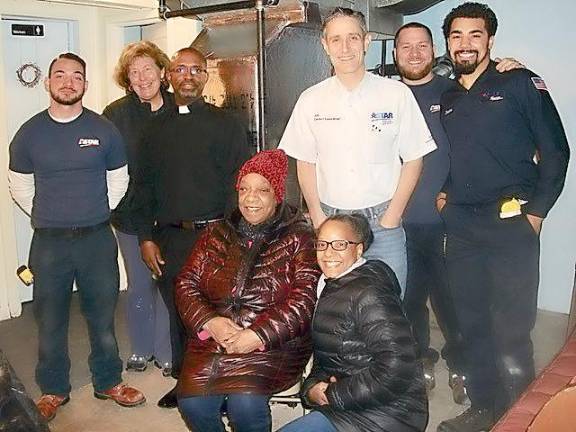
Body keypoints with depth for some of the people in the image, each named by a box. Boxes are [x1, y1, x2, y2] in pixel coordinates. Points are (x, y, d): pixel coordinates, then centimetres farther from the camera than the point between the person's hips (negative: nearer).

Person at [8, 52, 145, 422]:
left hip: (98, 239, 0)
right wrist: (50, 217, 8)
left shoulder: (104, 130, 0)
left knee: (102, 315, 10)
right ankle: (54, 390, 27)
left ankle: (109, 382, 28)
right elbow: (20, 187, 11)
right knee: (51, 319, 10)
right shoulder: (29, 134, 1)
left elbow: (118, 181, 9)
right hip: (49, 242, 1)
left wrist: (94, 215, 9)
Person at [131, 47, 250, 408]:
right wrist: (146, 238, 5)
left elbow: (239, 183, -4)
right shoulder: (157, 128, 14)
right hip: (169, 239, 4)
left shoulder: (226, 124, 2)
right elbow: (143, 185, 12)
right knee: (178, 312, 12)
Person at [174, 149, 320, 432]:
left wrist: (256, 336, -18)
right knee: (192, 403, -18)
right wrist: (210, 322, -9)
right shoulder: (216, 235, 12)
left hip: (272, 345, -3)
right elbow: (186, 284, 9)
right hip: (212, 340, 4)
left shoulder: (298, 239, -1)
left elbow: (304, 299, -11)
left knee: (245, 404, -26)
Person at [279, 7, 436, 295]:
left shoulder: (397, 94, -1)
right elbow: (305, 163, 9)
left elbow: (413, 159, 2)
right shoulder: (311, 101, 3)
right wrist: (318, 217, -1)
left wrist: (392, 216, -5)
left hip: (383, 220, -1)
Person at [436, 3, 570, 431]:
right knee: (472, 322, 12)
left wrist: (536, 211, -8)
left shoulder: (520, 83, -1)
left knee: (512, 327, -3)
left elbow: (555, 150, -3)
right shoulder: (447, 100, 16)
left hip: (511, 222, -5)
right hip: (462, 225, 6)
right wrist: (444, 193, 9)